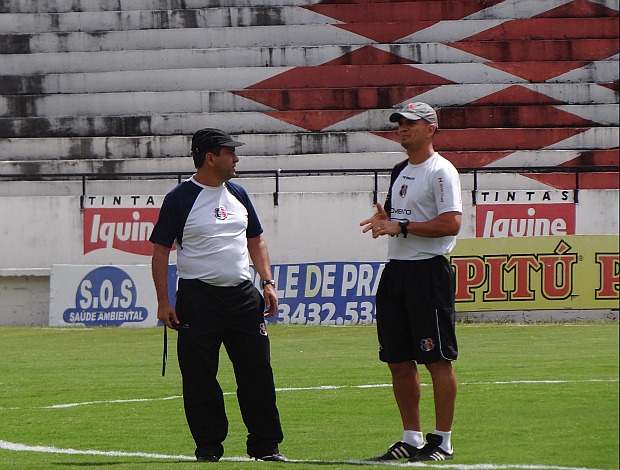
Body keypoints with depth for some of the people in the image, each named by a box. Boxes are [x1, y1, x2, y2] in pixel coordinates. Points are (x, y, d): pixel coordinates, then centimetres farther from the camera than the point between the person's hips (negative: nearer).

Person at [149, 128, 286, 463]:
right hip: (198, 297, -5)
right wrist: (163, 301, -10)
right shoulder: (179, 199, -4)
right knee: (200, 377, -2)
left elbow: (255, 240, 22)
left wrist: (268, 282, 9)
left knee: (258, 371, 2)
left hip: (243, 295, 5)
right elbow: (160, 250, -4)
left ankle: (265, 445, 8)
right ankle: (208, 447, 7)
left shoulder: (237, 195, 14)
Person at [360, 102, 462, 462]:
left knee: (438, 359, -6)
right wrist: (384, 221, 5)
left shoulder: (441, 172, -10)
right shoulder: (400, 172, 18)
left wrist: (402, 227, -18)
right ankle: (412, 439, 17)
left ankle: (442, 441, -4)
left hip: (429, 271, -9)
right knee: (399, 360, 10)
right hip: (396, 270, 9)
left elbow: (451, 224, -20)